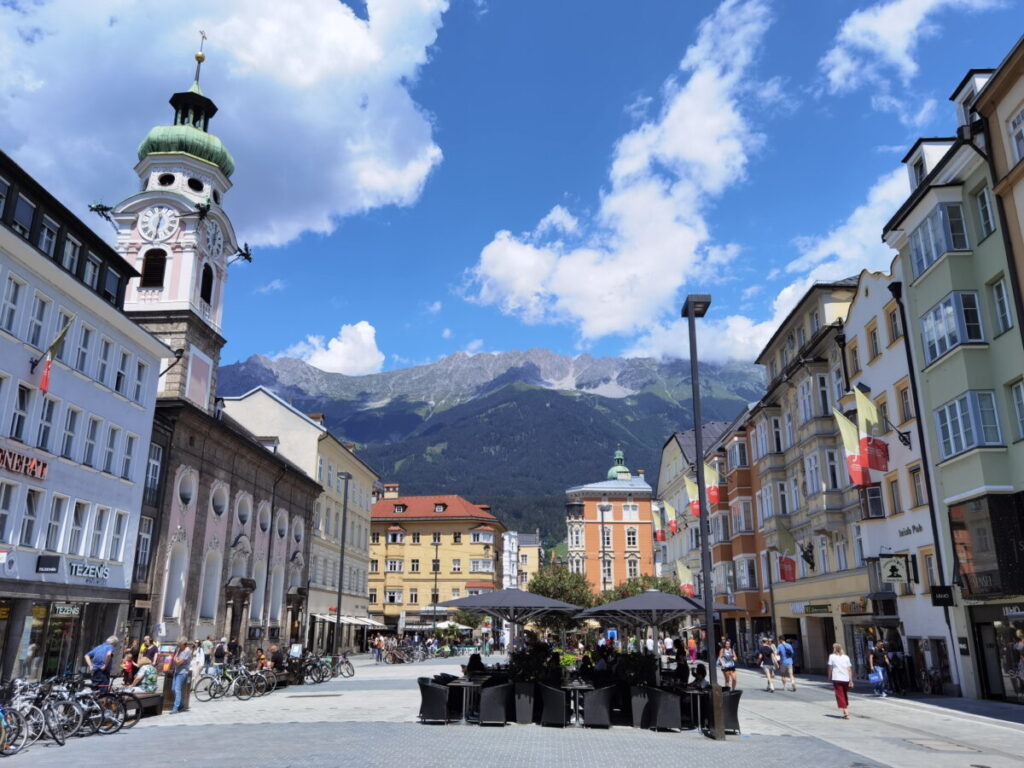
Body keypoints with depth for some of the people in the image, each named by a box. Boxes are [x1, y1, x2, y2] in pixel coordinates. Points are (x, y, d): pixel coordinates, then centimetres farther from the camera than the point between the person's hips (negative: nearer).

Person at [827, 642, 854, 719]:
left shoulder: (832, 656, 3)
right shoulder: (846, 657, 10)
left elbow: (830, 669, 1)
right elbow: (849, 669, 4)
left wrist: (829, 678, 12)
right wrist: (851, 680, 4)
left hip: (837, 679, -4)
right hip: (846, 679, 4)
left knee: (840, 695, -2)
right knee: (845, 695, 20)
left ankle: (845, 713, -14)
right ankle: (847, 711, 23)